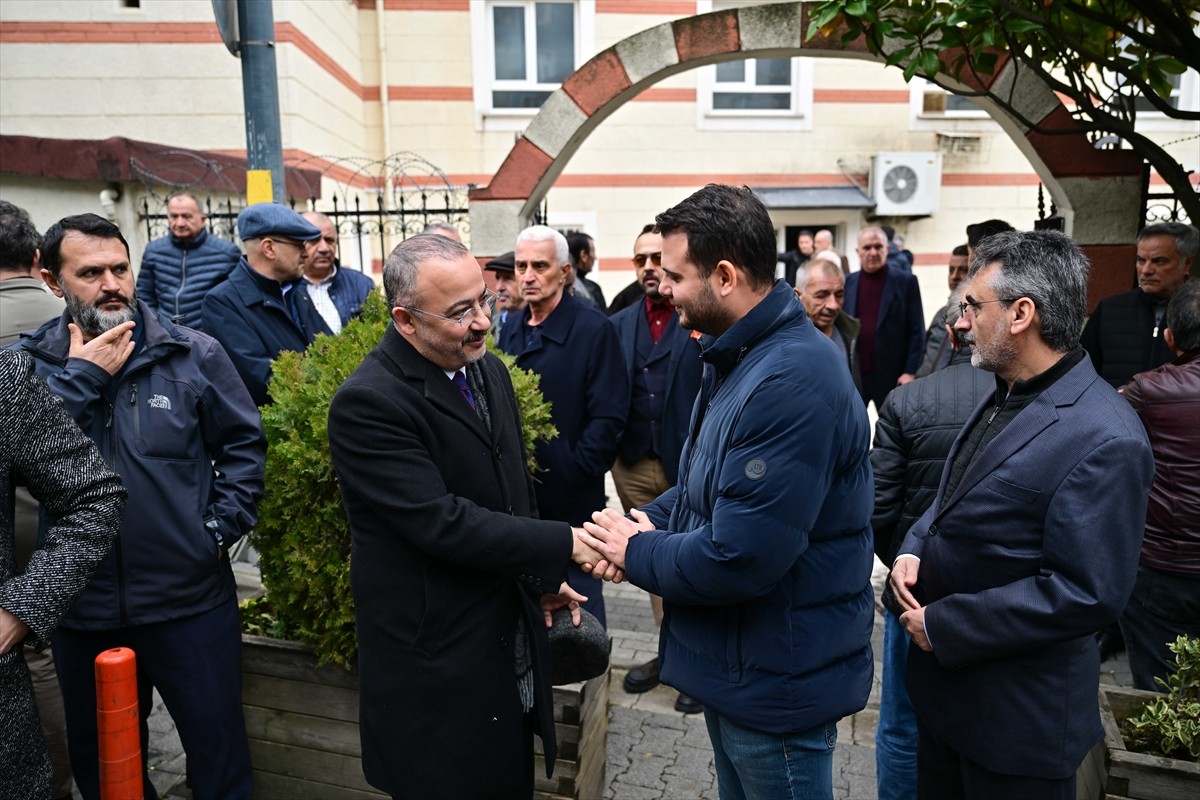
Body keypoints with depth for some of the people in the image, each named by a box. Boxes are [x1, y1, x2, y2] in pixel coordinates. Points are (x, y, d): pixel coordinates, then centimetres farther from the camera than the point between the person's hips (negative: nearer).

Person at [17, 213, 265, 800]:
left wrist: (222, 527, -8)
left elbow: (244, 443, 0)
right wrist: (81, 376, -17)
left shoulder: (194, 353, -4)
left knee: (219, 747, 13)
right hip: (81, 607, 2)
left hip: (191, 598, -1)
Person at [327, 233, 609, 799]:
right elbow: (441, 523, -27)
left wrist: (542, 576, 11)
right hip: (437, 656, -7)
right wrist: (564, 545, -22)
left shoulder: (489, 370, 4)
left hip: (511, 638, 7)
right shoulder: (367, 402, -21)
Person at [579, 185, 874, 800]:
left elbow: (740, 559, -32)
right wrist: (647, 521, -5)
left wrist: (638, 553, -15)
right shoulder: (738, 356, 5)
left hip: (777, 681, -9)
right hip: (735, 662, 10)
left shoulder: (792, 381, -30)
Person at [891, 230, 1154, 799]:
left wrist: (943, 626, -21)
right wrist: (915, 549, -3)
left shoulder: (1104, 441, -24)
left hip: (1018, 715, -8)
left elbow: (1087, 594, -26)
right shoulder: (1004, 397, 5)